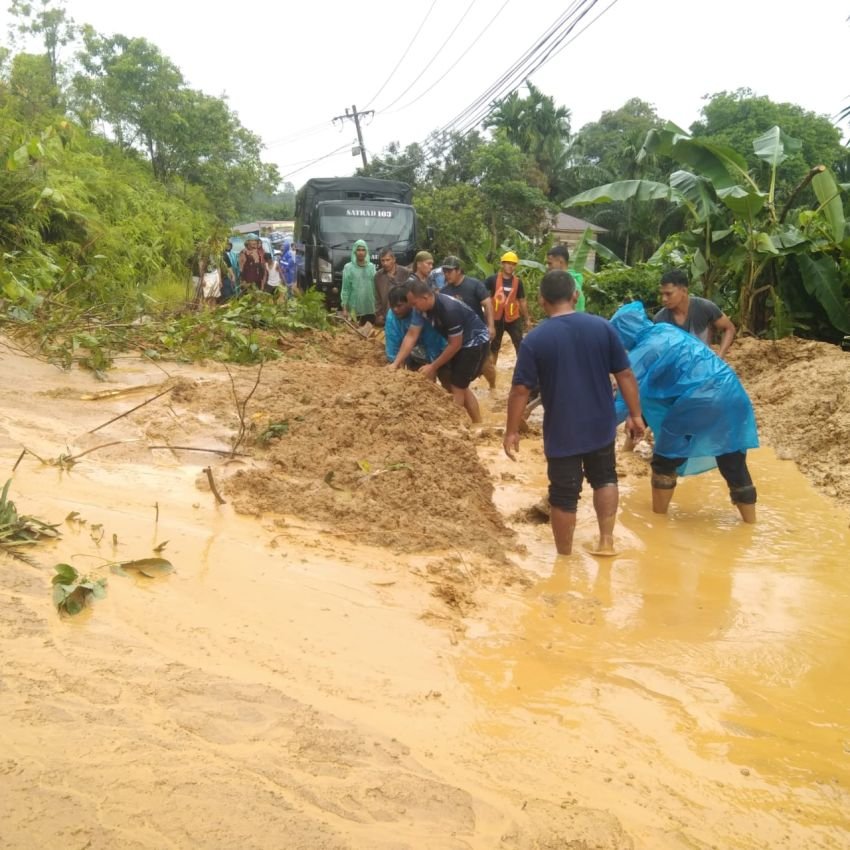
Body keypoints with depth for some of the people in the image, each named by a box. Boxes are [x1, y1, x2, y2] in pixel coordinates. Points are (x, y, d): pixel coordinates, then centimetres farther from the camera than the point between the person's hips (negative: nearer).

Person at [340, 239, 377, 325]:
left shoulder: (371, 266, 9)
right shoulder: (348, 267, 0)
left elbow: (376, 286, 11)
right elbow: (345, 289, -1)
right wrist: (344, 308, -7)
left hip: (370, 309, 3)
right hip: (354, 309, -3)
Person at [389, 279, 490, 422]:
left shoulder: (449, 309, -34)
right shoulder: (422, 308, -11)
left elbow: (455, 345, -27)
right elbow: (411, 336, -8)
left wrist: (433, 367, -20)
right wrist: (396, 363, -15)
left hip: (475, 342, -9)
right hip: (459, 342, 9)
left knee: (457, 387, -6)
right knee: (461, 387, 15)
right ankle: (478, 425, 24)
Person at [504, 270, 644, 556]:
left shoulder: (534, 340, -12)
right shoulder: (602, 327, -6)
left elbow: (520, 390, -11)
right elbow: (625, 375, -2)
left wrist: (512, 431, -2)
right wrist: (635, 415, 7)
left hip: (562, 432, -2)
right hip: (600, 425, 3)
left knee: (564, 495, 9)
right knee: (604, 478, 26)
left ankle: (564, 556, 21)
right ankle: (606, 541, 23)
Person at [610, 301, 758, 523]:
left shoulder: (643, 352, -4)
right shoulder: (666, 329, 19)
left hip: (701, 399, -8)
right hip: (732, 392, 8)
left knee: (664, 461, 11)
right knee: (734, 464, 16)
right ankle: (750, 523, 25)